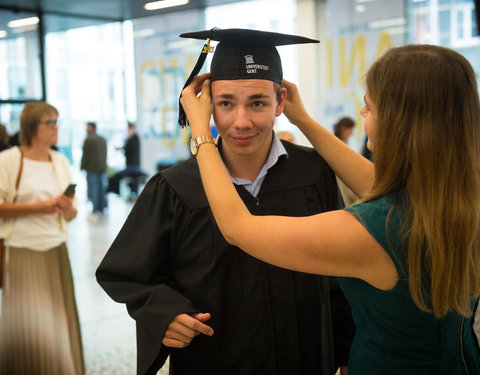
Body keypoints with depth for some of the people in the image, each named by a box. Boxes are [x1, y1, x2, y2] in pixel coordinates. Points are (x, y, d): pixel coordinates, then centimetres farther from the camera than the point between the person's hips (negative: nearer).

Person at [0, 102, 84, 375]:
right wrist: (38, 207, -16)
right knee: (28, 327, -1)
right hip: (24, 252, -4)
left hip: (56, 251, 5)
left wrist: (67, 208, -9)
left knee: (60, 321, 8)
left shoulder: (61, 161, 9)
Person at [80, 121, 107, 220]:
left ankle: (94, 213, -5)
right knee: (101, 189, 10)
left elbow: (85, 155, -8)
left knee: (93, 191, -4)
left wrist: (82, 167, 2)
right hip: (103, 168, 6)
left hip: (92, 168, -6)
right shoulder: (103, 139, 12)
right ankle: (101, 211, 14)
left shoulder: (88, 139, -8)